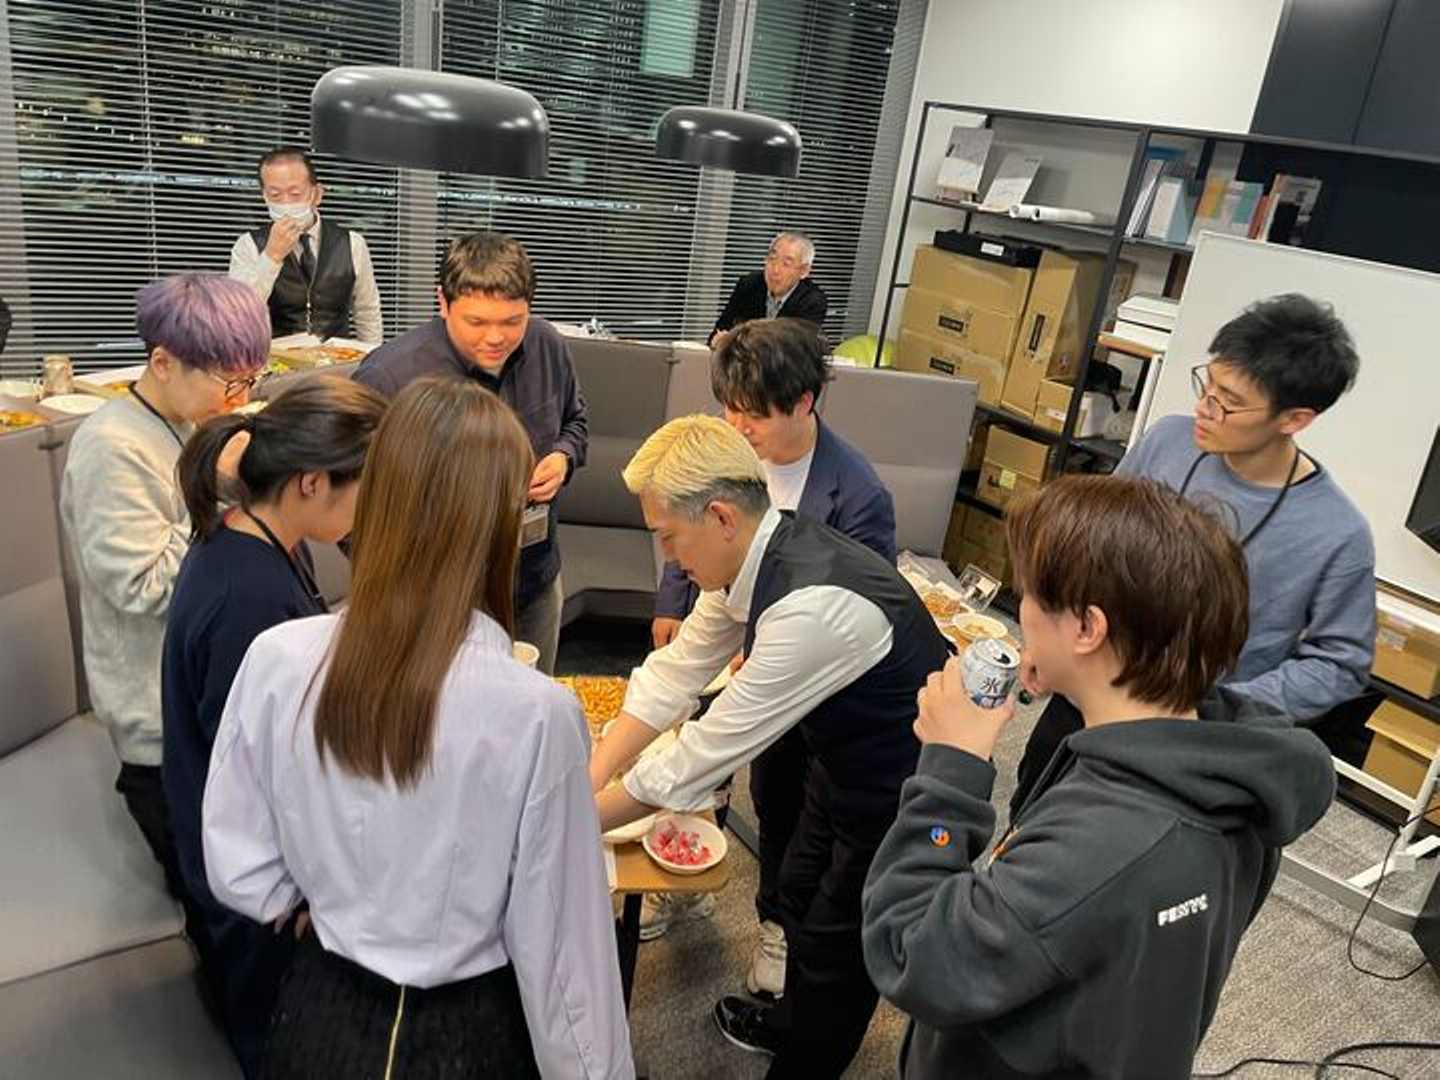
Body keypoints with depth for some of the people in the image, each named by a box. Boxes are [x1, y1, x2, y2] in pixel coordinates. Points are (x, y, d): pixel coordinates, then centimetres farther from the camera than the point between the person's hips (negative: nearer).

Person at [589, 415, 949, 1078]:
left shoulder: (811, 607, -39)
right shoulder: (751, 554, -12)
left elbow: (706, 753, -31)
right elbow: (674, 673, -3)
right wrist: (590, 779, -9)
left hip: (904, 794, -8)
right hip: (842, 760, 8)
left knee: (837, 947, 11)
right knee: (801, 897, 26)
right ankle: (793, 1021, 53)